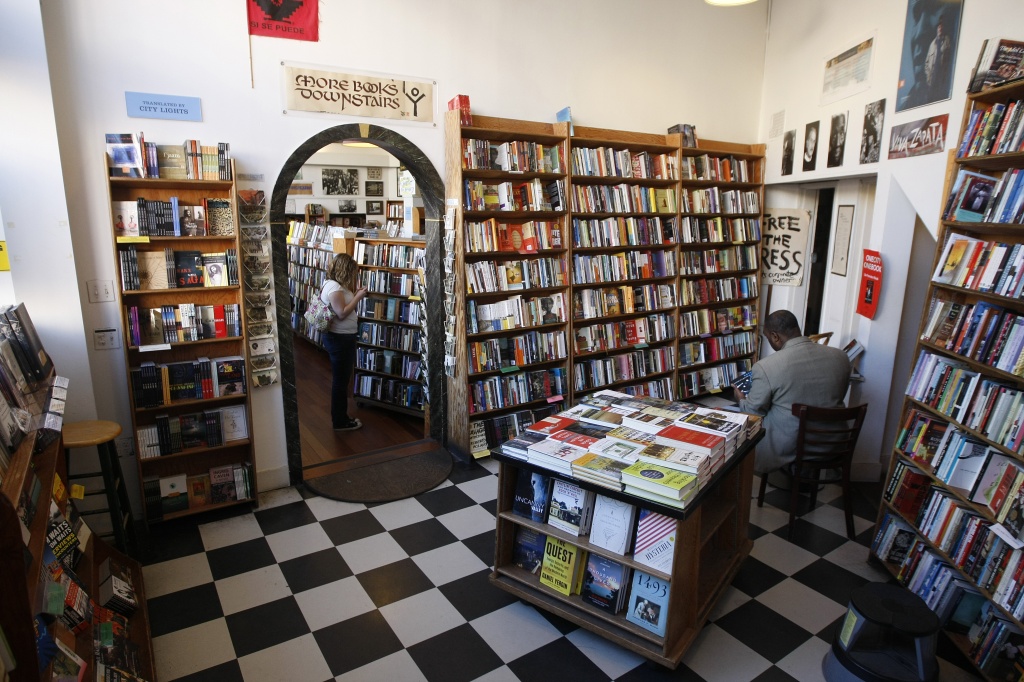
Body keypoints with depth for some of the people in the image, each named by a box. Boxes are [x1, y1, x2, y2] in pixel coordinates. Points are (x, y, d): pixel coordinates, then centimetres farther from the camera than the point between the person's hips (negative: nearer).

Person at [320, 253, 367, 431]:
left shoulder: (333, 284, 11)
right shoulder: (335, 287, -21)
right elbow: (342, 313, -24)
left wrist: (354, 295, 8)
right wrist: (358, 297, -18)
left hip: (339, 337, 11)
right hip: (340, 339, -11)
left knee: (340, 379, 19)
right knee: (341, 380, 0)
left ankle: (340, 417, 30)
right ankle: (340, 421, 12)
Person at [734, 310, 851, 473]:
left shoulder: (765, 367, -20)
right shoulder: (841, 356, -5)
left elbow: (753, 412, -7)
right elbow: (836, 398, 12)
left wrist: (741, 400, 15)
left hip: (787, 448, -5)